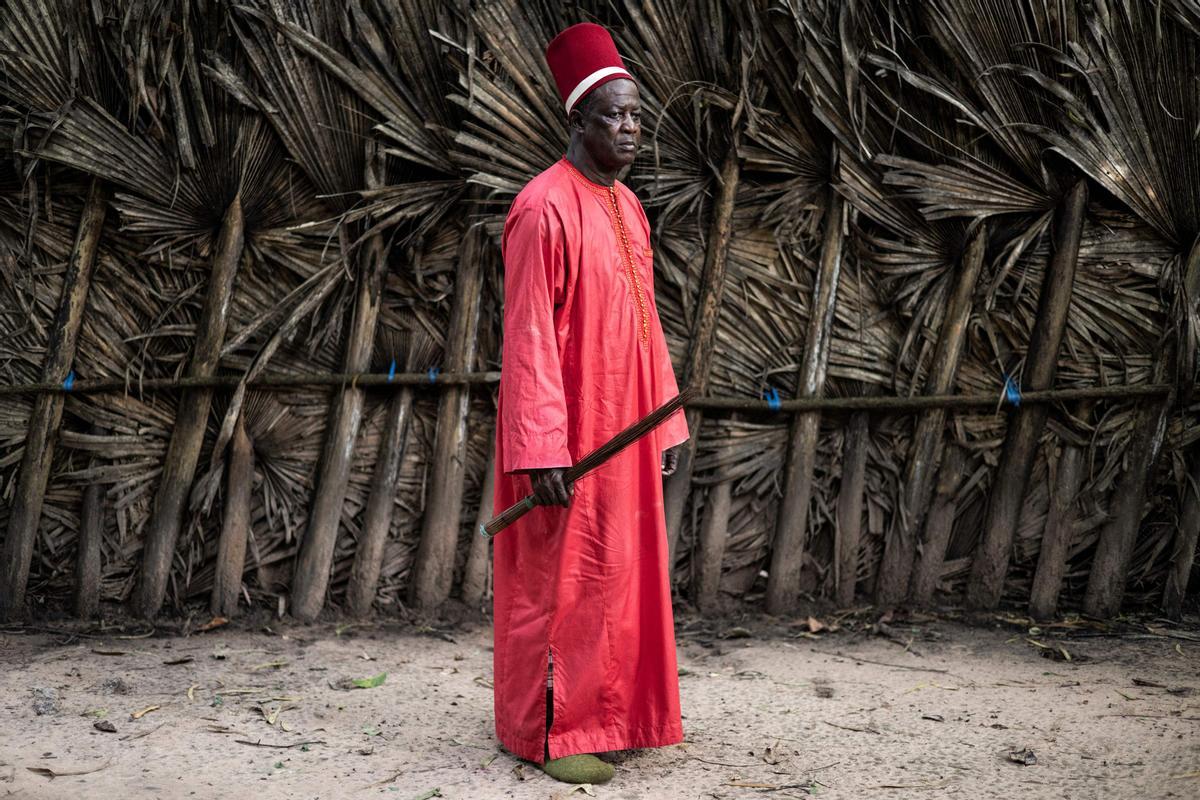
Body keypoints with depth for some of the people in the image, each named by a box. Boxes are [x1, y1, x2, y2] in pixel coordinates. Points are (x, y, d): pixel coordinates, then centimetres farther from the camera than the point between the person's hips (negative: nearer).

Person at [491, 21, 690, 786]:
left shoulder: (628, 207, 12)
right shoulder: (545, 209, -14)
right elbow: (528, 336, -18)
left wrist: (666, 422, 13)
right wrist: (540, 450, -22)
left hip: (624, 430, 8)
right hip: (569, 433, -8)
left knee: (620, 573, 14)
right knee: (563, 579, 0)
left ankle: (606, 716, 27)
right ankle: (549, 731, 13)